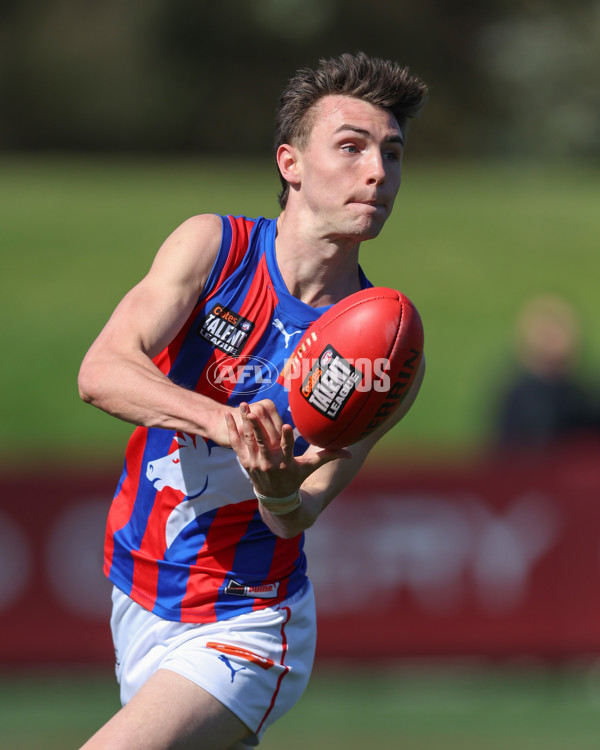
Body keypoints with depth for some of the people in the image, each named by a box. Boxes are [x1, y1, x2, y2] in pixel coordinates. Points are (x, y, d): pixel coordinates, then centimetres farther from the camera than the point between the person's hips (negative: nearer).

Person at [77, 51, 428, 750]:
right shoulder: (212, 247, -8)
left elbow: (294, 520, -14)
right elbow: (100, 370, -22)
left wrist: (280, 489, -39)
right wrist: (227, 421, -40)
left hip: (243, 631, -3)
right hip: (137, 606, 3)